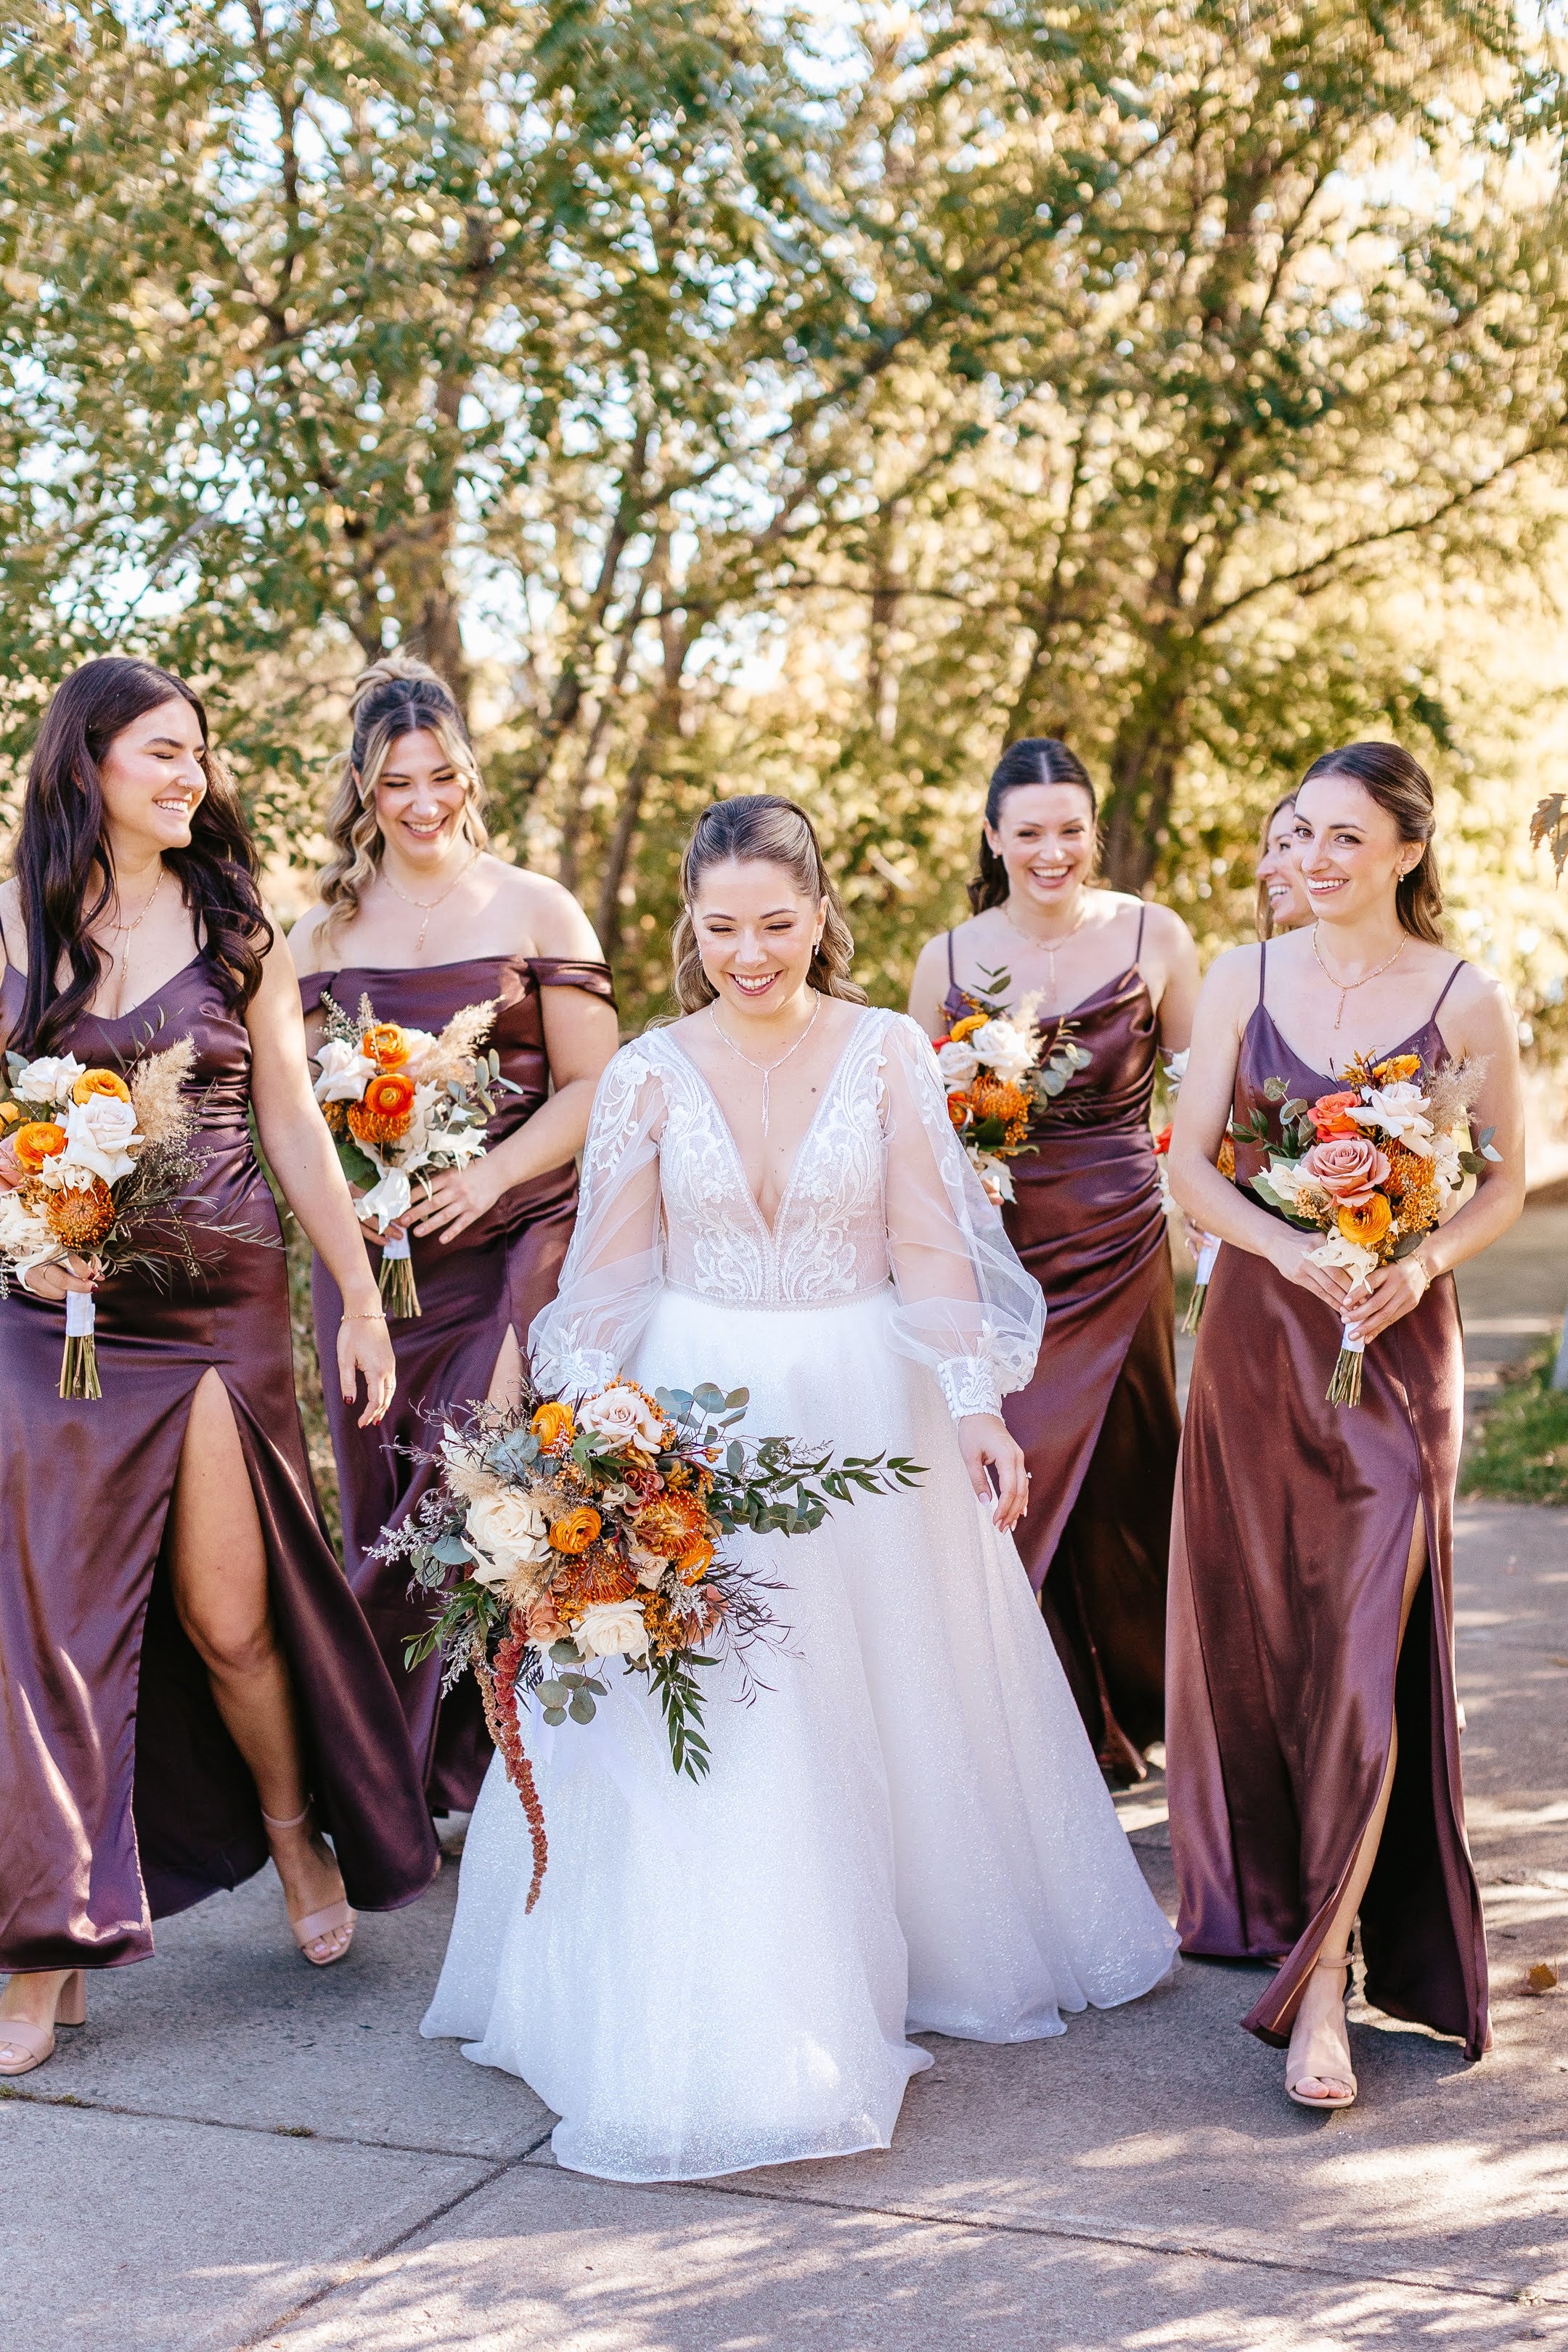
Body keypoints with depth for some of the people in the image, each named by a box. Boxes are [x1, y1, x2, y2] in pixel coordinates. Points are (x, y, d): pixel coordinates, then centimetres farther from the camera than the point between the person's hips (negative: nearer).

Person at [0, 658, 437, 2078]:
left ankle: (296, 1826, 32)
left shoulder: (235, 930, 8)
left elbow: (294, 1126, 8)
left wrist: (363, 1298, 6)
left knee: (226, 1613, 2)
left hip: (221, 1306, 0)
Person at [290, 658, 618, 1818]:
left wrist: (495, 1174, -15)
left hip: (516, 1241, -3)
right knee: (387, 1507, 6)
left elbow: (592, 1088, 0)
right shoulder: (325, 933, 11)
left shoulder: (536, 910, 4)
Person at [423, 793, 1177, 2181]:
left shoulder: (890, 1053, -1)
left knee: (889, 1694, 10)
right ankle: (717, 2024, 8)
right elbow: (611, 1273, 3)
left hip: (864, 1416, 0)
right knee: (701, 1729, -3)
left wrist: (979, 1409, -10)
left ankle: (918, 1944, 33)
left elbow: (931, 1249, -2)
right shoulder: (651, 1074, 0)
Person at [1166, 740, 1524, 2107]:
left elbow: (1507, 1184, 4)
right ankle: (1263, 1892, 34)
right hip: (1256, 1329, 3)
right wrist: (1291, 1249, -15)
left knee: (1365, 1650, -9)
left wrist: (1422, 1263, -14)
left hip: (1394, 1345, -3)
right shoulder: (1246, 978, 3)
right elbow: (1192, 1163, 2)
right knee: (1249, 1627, 12)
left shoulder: (1467, 1001, -3)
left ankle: (1324, 1983, -7)